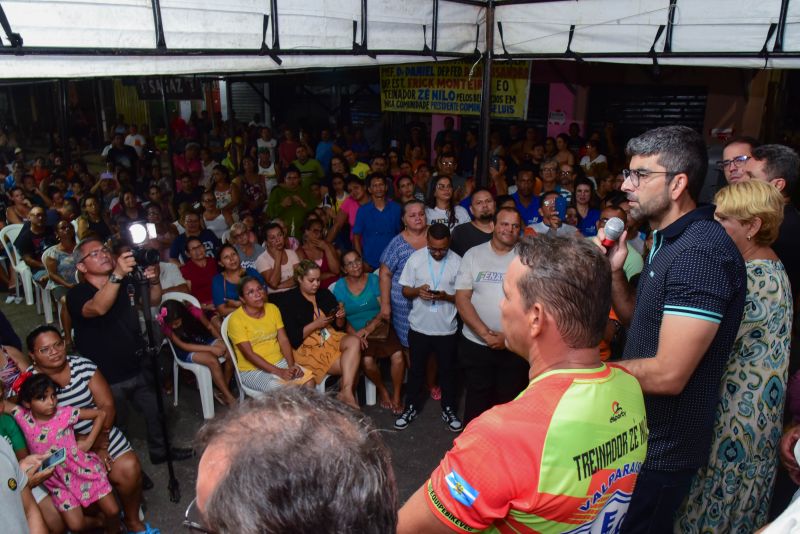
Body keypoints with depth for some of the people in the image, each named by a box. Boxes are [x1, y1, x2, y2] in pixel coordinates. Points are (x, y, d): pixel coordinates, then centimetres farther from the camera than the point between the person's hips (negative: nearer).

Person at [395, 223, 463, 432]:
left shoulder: (457, 262, -9)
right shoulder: (415, 258, -6)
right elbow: (405, 291, 0)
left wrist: (445, 296, -23)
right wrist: (417, 291, -21)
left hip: (446, 328, -1)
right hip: (419, 326, 1)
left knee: (447, 370, 14)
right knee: (416, 369, 16)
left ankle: (449, 410, 32)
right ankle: (411, 407, 33)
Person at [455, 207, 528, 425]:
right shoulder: (473, 255, 0)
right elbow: (462, 299, -5)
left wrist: (509, 336, -13)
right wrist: (485, 334, -14)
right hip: (475, 344, 0)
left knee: (509, 400, 10)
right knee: (477, 399, 12)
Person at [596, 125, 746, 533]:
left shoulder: (702, 251, -26)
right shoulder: (669, 241, 7)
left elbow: (668, 374, -30)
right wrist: (614, 270, -4)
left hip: (661, 451, -9)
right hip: (639, 431, 9)